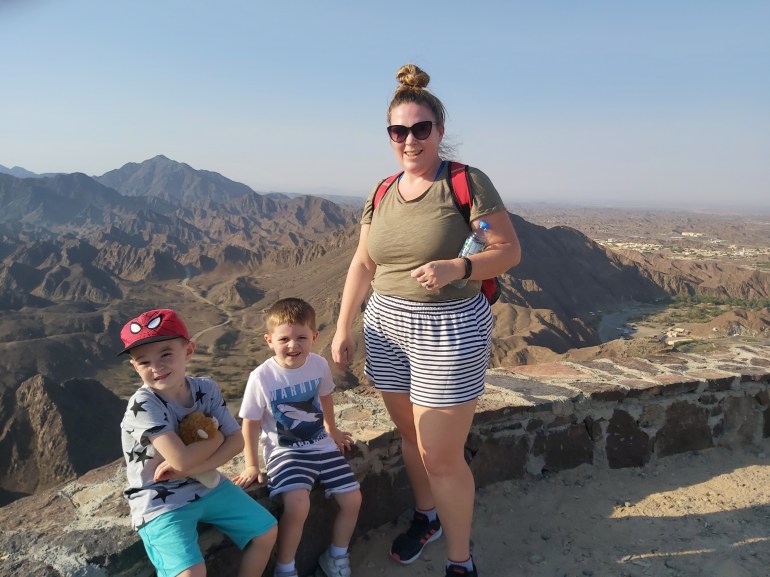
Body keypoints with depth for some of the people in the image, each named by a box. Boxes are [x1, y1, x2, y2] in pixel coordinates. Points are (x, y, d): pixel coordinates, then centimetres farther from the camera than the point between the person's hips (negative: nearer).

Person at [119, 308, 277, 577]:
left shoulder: (207, 389, -7)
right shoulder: (143, 405, -24)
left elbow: (236, 441, -8)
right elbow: (181, 460, -31)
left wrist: (190, 469, -21)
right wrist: (217, 436, -13)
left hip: (207, 485, 6)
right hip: (161, 502, -5)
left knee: (266, 531, 3)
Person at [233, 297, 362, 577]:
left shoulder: (319, 364, -8)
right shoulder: (261, 378, -20)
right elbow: (251, 424, -8)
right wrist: (252, 466, -3)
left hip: (321, 445, 5)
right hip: (284, 451, -4)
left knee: (352, 498, -1)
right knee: (298, 506, -26)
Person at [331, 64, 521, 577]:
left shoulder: (467, 183, -10)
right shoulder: (382, 194, 6)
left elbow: (510, 250, -10)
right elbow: (363, 263, 10)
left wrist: (457, 267, -28)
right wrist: (343, 328, 7)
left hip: (450, 329, -6)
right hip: (387, 326, 6)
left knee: (441, 456, 0)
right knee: (410, 435, 20)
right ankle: (427, 517, 46)